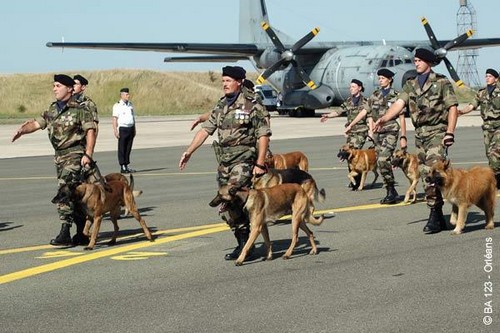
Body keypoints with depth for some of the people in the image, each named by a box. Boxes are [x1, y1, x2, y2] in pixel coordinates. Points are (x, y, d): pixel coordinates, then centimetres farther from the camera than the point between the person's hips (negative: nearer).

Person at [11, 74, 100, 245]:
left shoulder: (81, 109, -7)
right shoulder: (52, 110, 13)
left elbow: (90, 131, -10)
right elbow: (37, 123, 8)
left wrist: (88, 154, -18)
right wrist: (22, 130, -13)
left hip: (75, 154, -7)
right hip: (59, 156, 7)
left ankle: (65, 233, -20)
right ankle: (82, 232, 21)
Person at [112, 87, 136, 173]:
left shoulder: (130, 104, 14)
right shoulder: (117, 106, -5)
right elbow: (115, 119, -9)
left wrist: (134, 129, 19)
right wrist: (115, 131, -16)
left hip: (130, 128, 6)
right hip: (122, 128, -6)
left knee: (128, 148, 9)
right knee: (122, 149, -2)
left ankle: (127, 165, 15)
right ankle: (122, 167, 0)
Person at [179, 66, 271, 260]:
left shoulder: (252, 106, -7)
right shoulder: (220, 107, 14)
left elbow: (263, 136, -9)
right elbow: (205, 130, 15)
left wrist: (260, 164, -15)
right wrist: (189, 151, 6)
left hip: (243, 159, -7)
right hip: (224, 160, 7)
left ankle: (244, 242, -9)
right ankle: (245, 243, 16)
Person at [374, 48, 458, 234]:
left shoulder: (441, 82, -1)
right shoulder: (410, 85, 14)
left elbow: (453, 108, -5)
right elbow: (399, 103, 1)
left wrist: (450, 132, -14)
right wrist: (384, 119, -16)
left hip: (437, 132, -6)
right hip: (420, 135, 6)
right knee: (425, 176, 6)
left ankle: (435, 216, -16)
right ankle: (438, 218, 14)